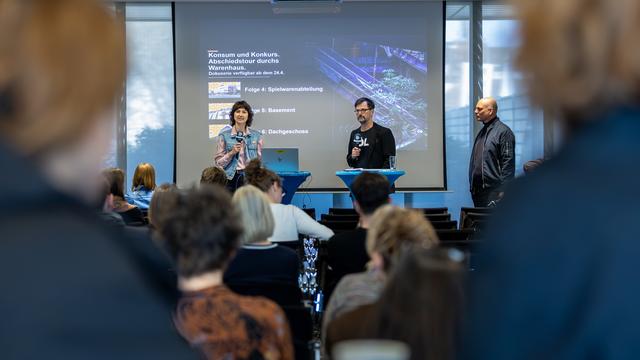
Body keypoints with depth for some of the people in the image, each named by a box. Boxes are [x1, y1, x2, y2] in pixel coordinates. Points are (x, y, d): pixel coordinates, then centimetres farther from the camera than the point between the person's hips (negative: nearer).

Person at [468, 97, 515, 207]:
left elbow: (508, 163, -14)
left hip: (494, 192, -8)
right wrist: (472, 186, 17)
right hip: (478, 191, 8)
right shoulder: (482, 132, 18)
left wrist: (504, 189, -18)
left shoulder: (503, 132, -8)